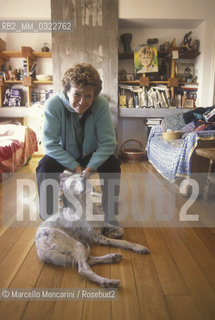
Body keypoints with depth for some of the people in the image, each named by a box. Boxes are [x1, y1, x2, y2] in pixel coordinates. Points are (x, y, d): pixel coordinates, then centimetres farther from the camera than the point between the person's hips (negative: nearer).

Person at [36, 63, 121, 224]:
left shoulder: (102, 104, -25)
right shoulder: (54, 105, -26)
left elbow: (108, 143, -25)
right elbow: (50, 144, -25)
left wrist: (89, 168, -33)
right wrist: (75, 167, -29)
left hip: (91, 153, 1)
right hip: (63, 153, 0)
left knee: (113, 165, -23)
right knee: (44, 167, -27)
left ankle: (111, 217, -5)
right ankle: (48, 218, -6)